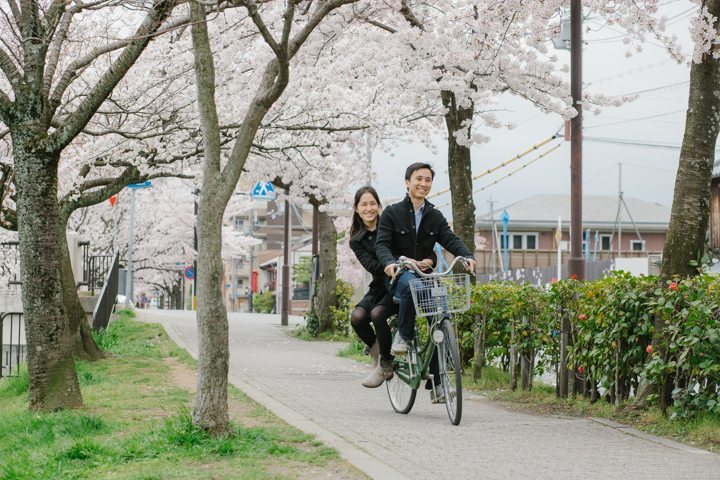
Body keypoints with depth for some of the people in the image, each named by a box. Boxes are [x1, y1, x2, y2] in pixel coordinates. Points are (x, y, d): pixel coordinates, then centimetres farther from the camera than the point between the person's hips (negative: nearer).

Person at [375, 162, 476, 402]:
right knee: (410, 285, -40)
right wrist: (389, 262, -33)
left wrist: (467, 256, -24)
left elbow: (451, 240, -3)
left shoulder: (435, 217, 12)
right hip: (399, 275, -4)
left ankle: (436, 382, -6)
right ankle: (404, 334, -18)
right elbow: (382, 243, -10)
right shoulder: (392, 213, 2)